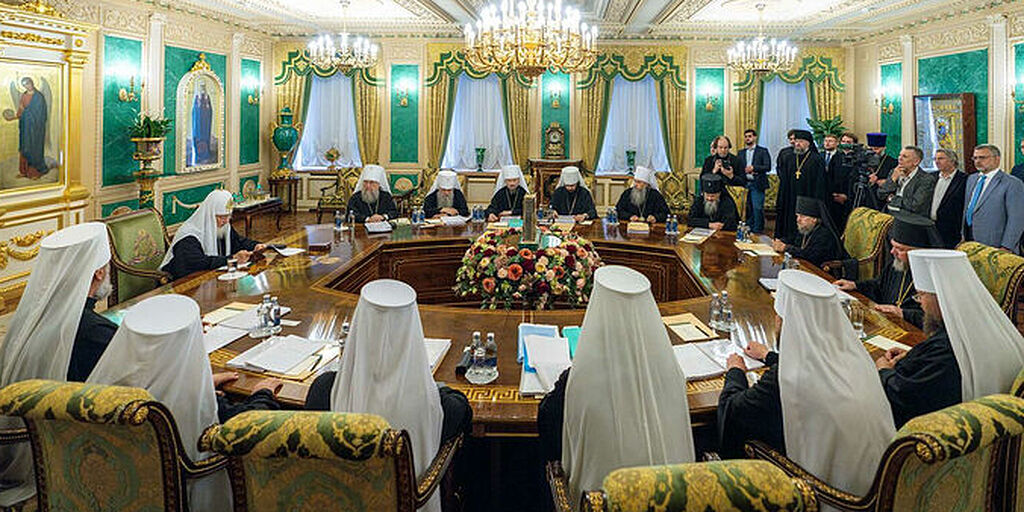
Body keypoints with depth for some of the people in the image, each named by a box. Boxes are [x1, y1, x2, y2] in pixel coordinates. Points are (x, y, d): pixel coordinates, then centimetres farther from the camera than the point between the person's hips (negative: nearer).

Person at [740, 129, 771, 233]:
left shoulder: (763, 151, 4)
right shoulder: (741, 153, 18)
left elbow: (768, 167, -5)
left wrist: (754, 168, -13)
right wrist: (744, 170, -8)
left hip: (757, 184, -4)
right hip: (745, 184, 4)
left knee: (757, 208, -10)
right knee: (748, 209, 6)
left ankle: (757, 230, -3)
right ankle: (749, 229, 15)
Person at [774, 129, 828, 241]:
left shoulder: (817, 160, -4)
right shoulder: (789, 160, 12)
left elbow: (820, 185, -8)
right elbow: (783, 184, 15)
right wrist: (780, 203, 9)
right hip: (790, 204, 5)